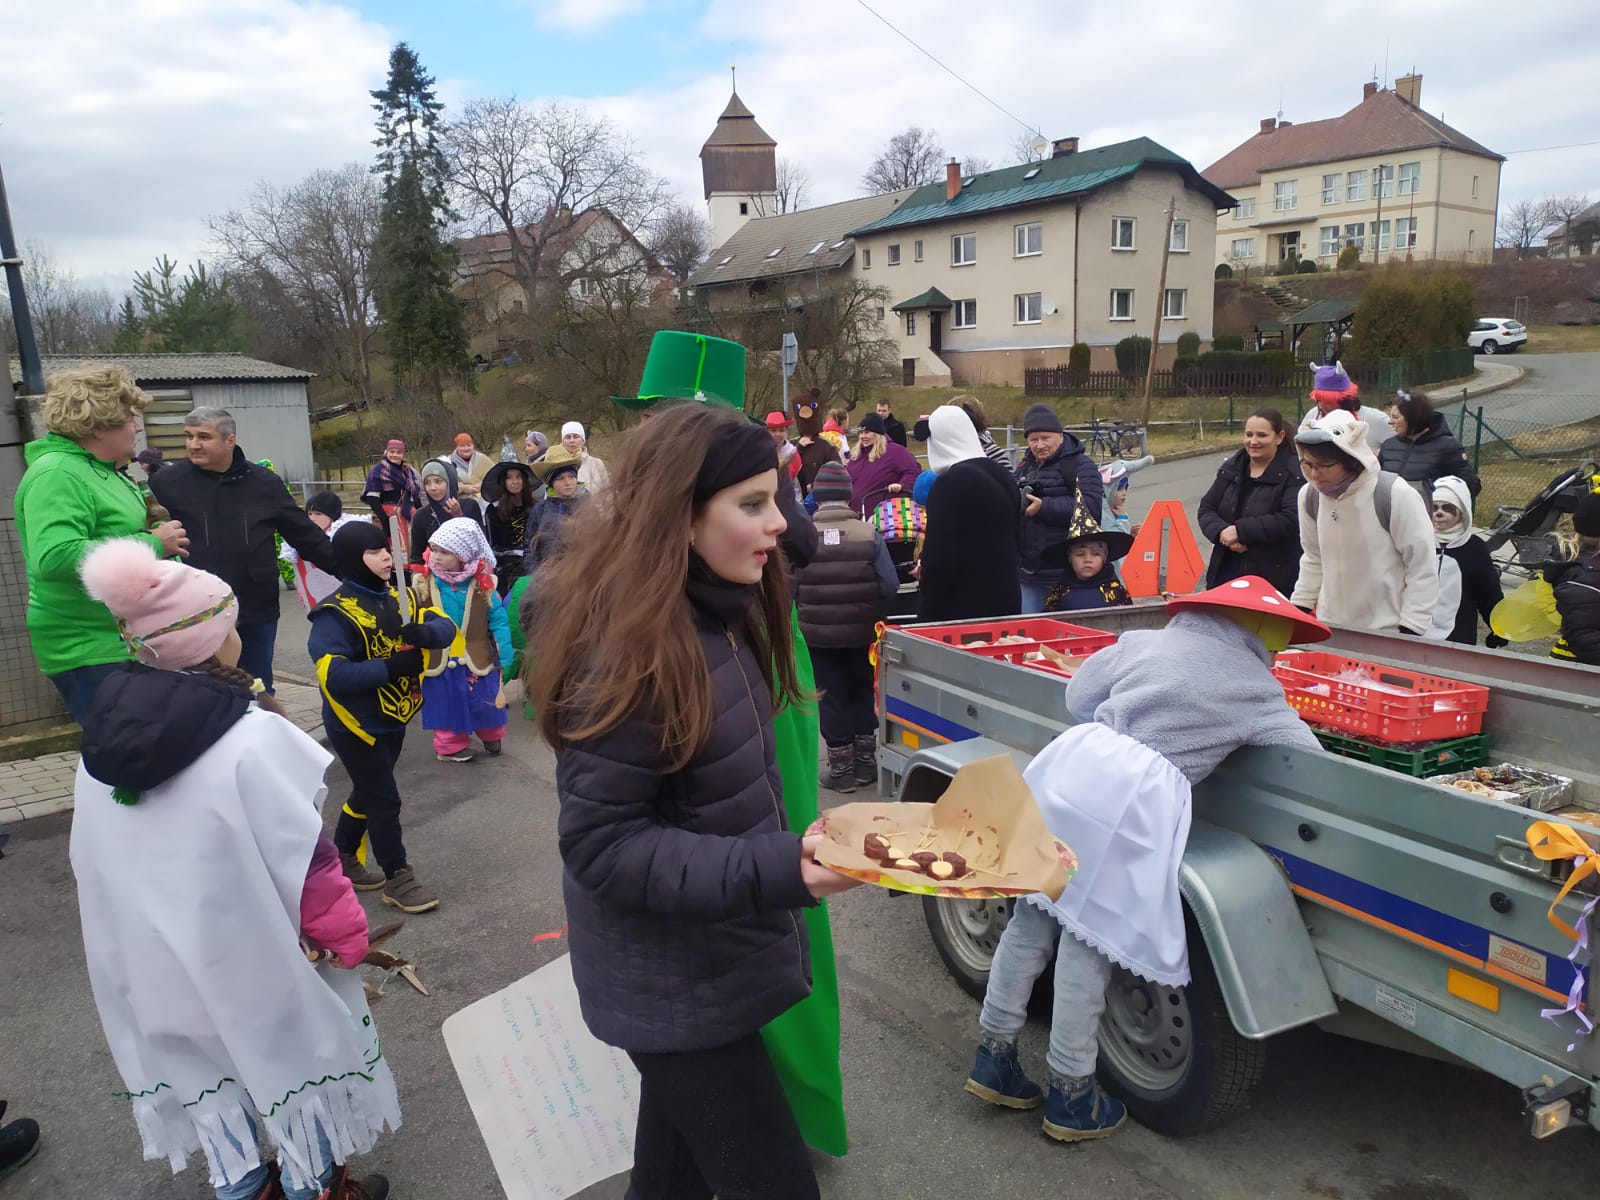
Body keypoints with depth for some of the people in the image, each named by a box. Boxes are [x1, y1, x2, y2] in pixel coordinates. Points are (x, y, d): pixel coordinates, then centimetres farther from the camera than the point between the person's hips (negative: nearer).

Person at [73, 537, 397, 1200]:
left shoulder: (105, 733, -7)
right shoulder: (251, 736, -26)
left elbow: (95, 863, 4)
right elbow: (303, 857, -20)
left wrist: (149, 923, 18)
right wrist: (345, 934, -6)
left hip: (151, 950, 6)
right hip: (253, 944, -5)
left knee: (209, 1059, 23)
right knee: (293, 1056, 16)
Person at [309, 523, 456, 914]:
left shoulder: (398, 599, 2)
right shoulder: (335, 614, -20)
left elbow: (446, 627, -5)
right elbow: (333, 676, -30)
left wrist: (424, 633, -28)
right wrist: (393, 666, -33)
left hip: (394, 719, 7)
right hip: (356, 724, -7)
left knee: (368, 792, 21)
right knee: (384, 799, -1)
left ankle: (343, 860, 40)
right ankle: (398, 878, 14)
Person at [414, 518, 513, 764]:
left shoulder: (482, 585, -10)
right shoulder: (423, 584, -8)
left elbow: (498, 621, -6)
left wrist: (503, 658, -7)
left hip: (477, 660, 0)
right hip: (439, 661, 0)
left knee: (485, 704, 14)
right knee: (446, 706, 13)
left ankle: (491, 735, 42)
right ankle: (452, 744, 34)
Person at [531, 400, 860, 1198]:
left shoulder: (718, 614, 1)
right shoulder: (628, 646, -27)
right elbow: (602, 846, -25)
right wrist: (776, 870, -32)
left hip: (708, 967, 8)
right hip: (675, 988, -8)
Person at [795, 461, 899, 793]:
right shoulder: (869, 534, -11)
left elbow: (789, 589, -9)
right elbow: (890, 586, -12)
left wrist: (805, 617, 9)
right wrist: (873, 614, 7)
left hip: (818, 635, -1)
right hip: (861, 632, 1)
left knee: (832, 698, 11)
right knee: (862, 693, 19)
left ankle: (842, 768, 17)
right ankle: (865, 762, 27)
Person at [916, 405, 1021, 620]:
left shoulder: (949, 483, -17)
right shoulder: (1003, 476, 9)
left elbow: (939, 559, -18)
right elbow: (1017, 543, 18)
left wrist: (927, 615, -10)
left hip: (961, 609, -8)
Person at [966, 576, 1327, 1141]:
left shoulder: (1144, 641, 17)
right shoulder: (1255, 687, 6)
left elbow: (1078, 695, 19)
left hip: (1072, 759, 6)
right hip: (1134, 795, -5)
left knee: (1034, 915, 15)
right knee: (1090, 941, 3)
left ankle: (993, 1057, 29)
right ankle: (1071, 1096, 19)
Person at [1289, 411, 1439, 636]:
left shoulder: (1396, 495, -18)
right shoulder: (1310, 496, -2)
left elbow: (1423, 568, -11)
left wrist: (1410, 630, -12)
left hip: (1388, 632, -5)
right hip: (1330, 628, 5)